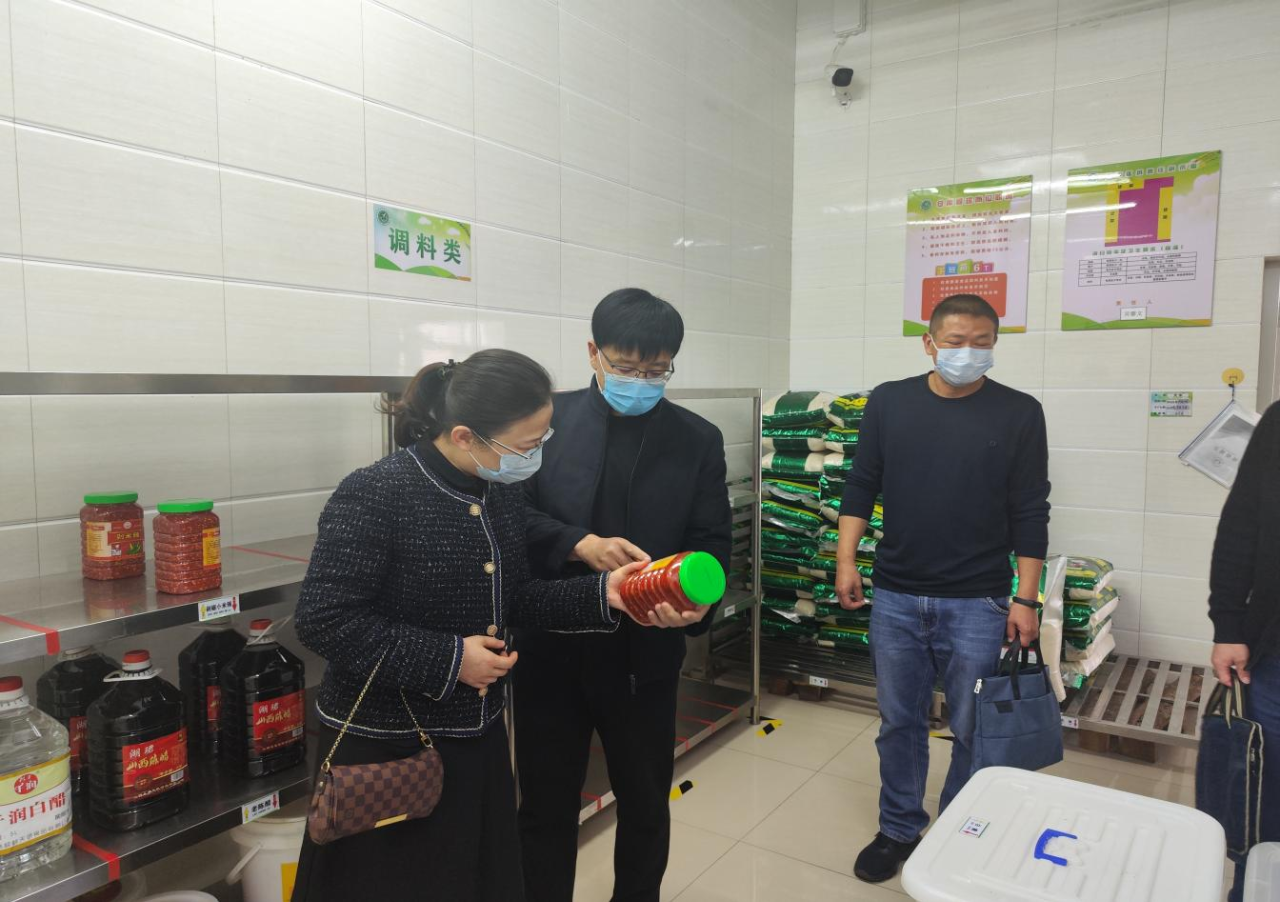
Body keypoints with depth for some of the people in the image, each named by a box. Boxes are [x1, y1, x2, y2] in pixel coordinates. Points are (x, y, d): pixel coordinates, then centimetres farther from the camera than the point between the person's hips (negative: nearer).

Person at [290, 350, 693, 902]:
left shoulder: (503, 493, 1)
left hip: (478, 737, 7)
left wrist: (601, 594, -7)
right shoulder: (373, 497, -22)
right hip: (386, 749, -7)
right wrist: (448, 659, -23)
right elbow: (323, 622, -22)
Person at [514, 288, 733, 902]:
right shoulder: (549, 417, -2)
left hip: (645, 651, 1)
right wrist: (580, 544, -22)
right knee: (546, 805, 15)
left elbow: (712, 541, -1)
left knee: (645, 802, 20)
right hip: (551, 646, 0)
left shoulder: (698, 439, -1)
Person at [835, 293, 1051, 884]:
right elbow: (861, 486, 7)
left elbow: (1030, 513, -1)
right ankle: (899, 829, 32)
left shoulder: (1019, 413, -2)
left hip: (977, 603, -1)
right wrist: (846, 559, -2)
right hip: (895, 597, 2)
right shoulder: (889, 402, 3)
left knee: (973, 731, 9)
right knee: (899, 721, 13)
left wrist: (1026, 599, -3)